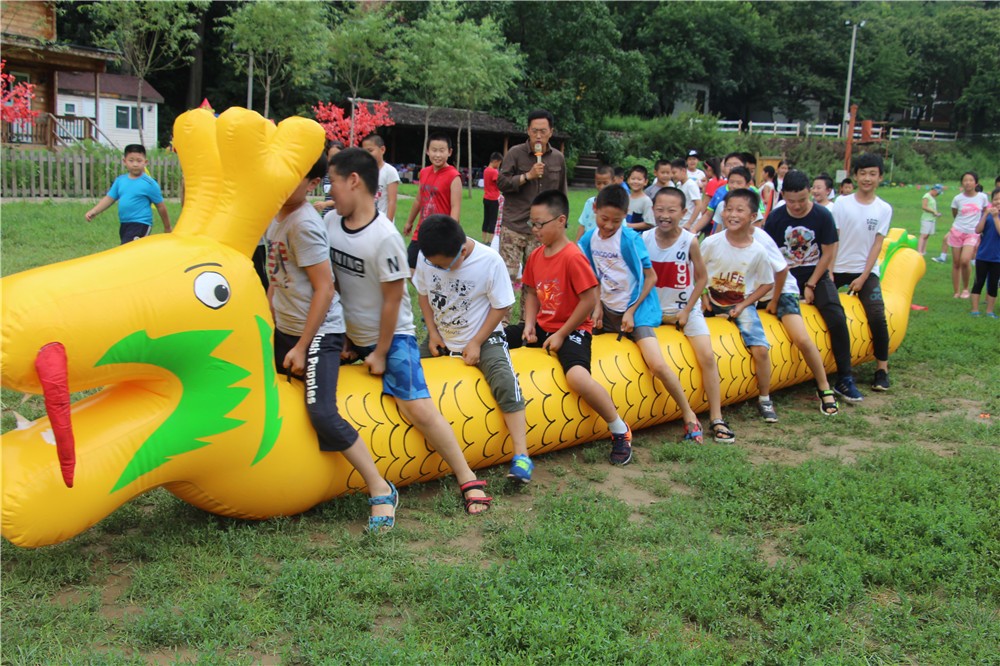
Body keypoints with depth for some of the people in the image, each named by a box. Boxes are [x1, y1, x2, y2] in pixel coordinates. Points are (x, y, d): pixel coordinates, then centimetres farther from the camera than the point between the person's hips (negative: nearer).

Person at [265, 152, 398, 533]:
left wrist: (302, 346, -16)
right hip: (284, 329, 10)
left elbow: (324, 289, -18)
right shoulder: (277, 216, 10)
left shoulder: (304, 224, -17)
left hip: (319, 332, -10)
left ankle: (380, 491, -11)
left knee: (321, 413, -21)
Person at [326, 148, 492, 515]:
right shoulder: (329, 222, -4)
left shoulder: (384, 237, -23)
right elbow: (329, 283, 4)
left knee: (418, 409, -16)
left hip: (392, 336, -8)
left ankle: (468, 480, -3)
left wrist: (380, 353, -12)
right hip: (351, 334, 8)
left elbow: (393, 299, -18)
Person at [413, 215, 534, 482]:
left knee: (504, 382, -26)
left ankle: (521, 456, -27)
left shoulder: (490, 261, -21)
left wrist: (476, 343, -15)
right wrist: (433, 332, -3)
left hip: (483, 337, -5)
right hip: (441, 338, 5)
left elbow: (501, 306, -12)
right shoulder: (426, 257, -11)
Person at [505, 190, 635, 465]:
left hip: (572, 329, -8)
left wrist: (561, 335, -15)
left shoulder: (573, 257, -18)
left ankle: (620, 431, -12)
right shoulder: (536, 256, 5)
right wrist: (529, 325, -3)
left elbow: (589, 300, -19)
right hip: (542, 326, 8)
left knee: (577, 376, -34)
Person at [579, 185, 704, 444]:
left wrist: (631, 311, -13)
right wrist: (598, 306, 2)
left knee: (657, 365, -20)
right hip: (607, 309, 7)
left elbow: (650, 277, -10)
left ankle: (689, 415, 0)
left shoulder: (630, 239, -15)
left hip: (635, 309, -6)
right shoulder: (590, 238, 0)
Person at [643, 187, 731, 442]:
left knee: (707, 357, -13)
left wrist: (686, 311, -9)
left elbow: (702, 278, -5)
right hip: (654, 310, 3)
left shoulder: (690, 241, -13)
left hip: (686, 309, -3)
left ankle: (716, 419, -6)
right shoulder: (644, 240, -9)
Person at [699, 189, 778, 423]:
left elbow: (767, 283, 0)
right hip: (712, 303, 2)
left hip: (742, 304, -2)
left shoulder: (758, 251, -11)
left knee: (760, 349, -15)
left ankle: (764, 399, 5)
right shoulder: (711, 243, -12)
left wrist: (743, 305, -8)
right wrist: (703, 297, -8)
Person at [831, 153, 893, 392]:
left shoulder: (884, 209, 2)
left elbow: (877, 245, -1)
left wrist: (863, 277, -7)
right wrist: (828, 272, -9)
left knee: (877, 316, -15)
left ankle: (882, 368, -4)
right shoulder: (842, 202, 1)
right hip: (838, 268, 1)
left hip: (866, 271, -1)